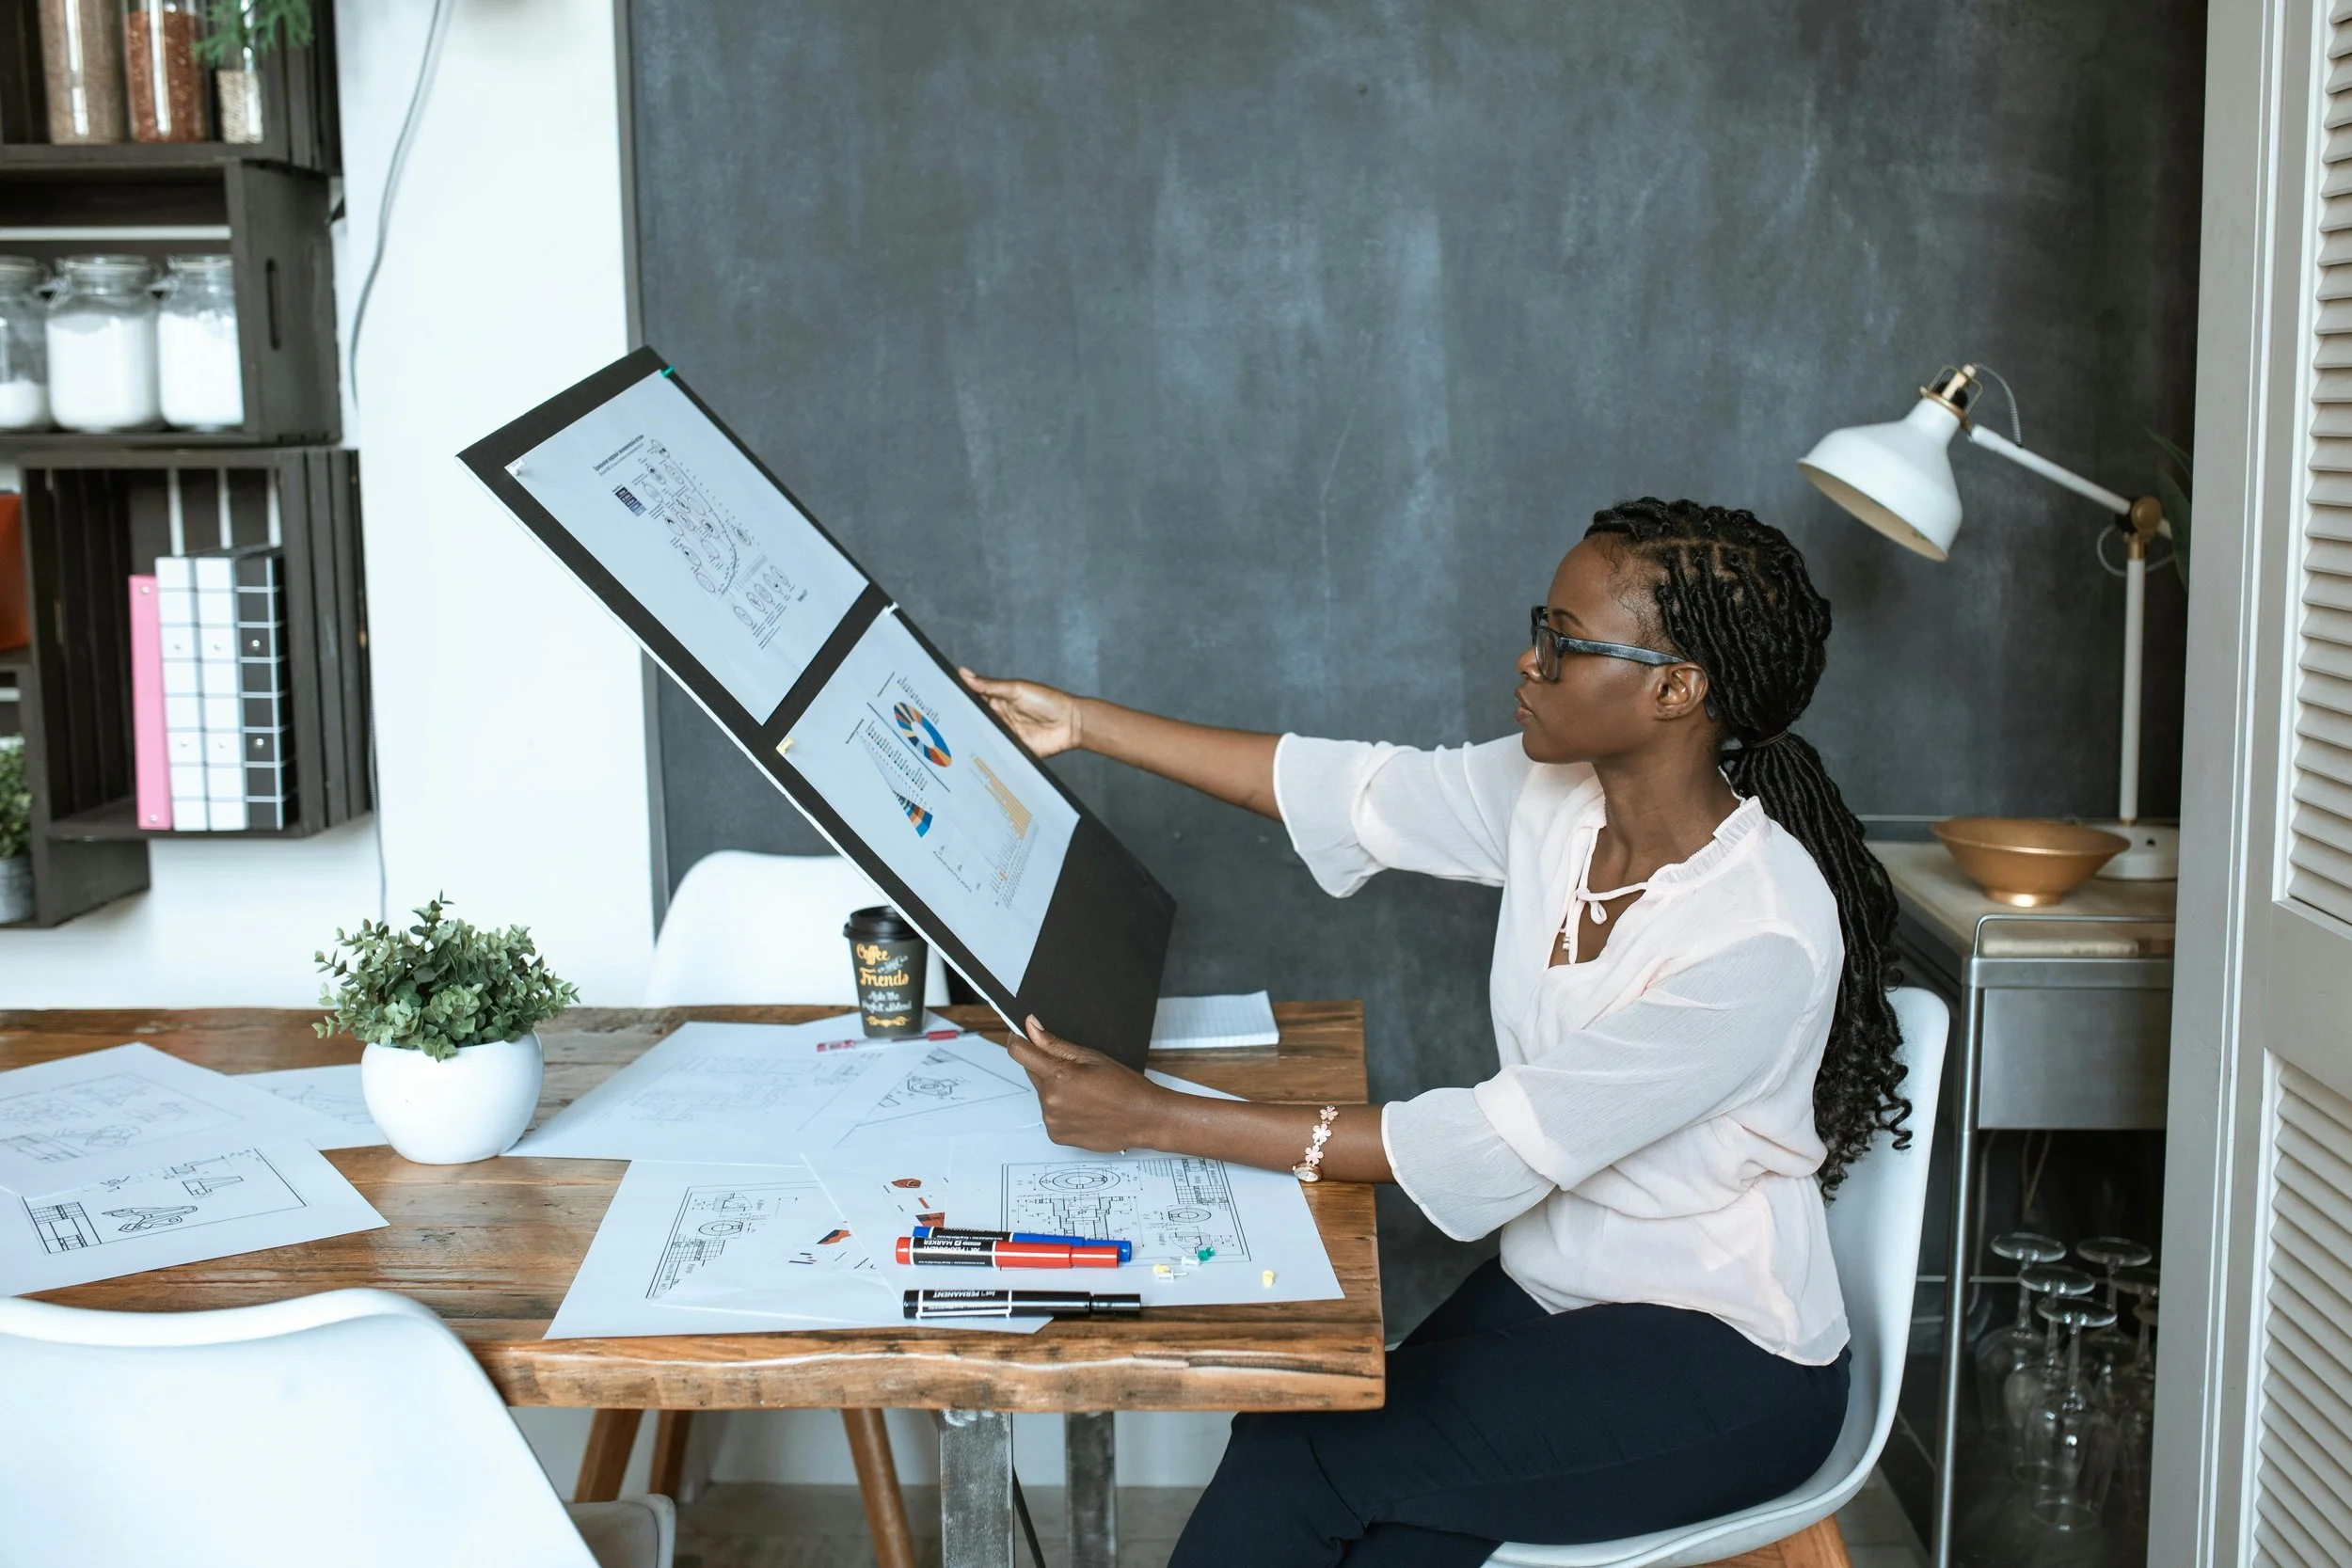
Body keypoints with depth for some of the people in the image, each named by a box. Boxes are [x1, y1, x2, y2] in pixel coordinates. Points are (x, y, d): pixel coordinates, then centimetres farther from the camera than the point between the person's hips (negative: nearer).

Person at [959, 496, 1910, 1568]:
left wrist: (1156, 1117, -27)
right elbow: (1356, 792, 5)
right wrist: (1081, 724, 6)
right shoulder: (1554, 796, -6)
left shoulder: (1762, 937, -28)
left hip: (1722, 1362, -6)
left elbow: (1494, 1147, -27)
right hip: (1546, 1292, 6)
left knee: (1293, 1455, -20)